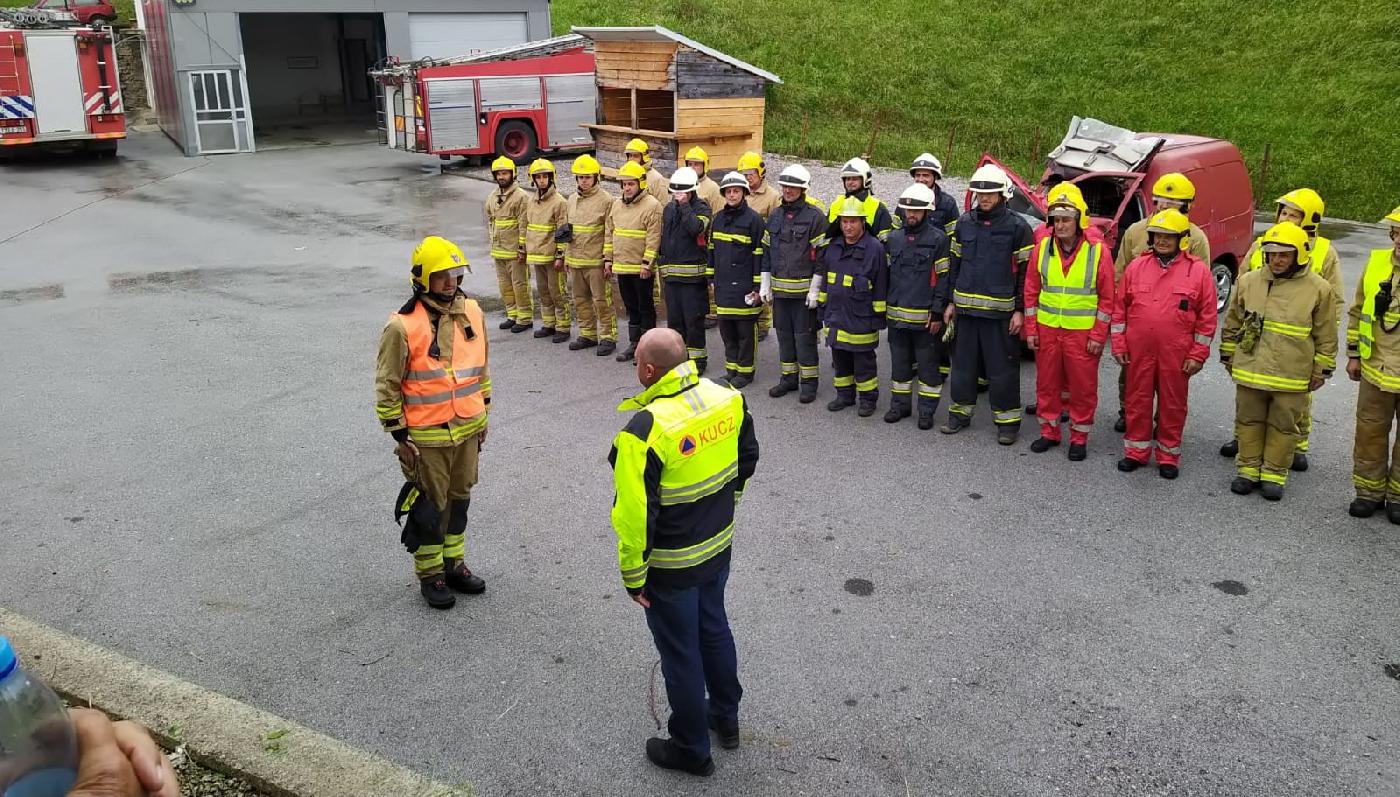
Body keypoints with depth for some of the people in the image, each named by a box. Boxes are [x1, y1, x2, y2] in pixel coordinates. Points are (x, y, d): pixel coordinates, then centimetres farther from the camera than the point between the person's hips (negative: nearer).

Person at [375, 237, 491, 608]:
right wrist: (400, 437, -11)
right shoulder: (403, 326, -18)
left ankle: (454, 563, 36)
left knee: (459, 498, 19)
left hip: (467, 429, 6)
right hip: (427, 437, -6)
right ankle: (430, 575, 25)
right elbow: (387, 386, -12)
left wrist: (483, 415, 15)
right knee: (429, 507, 8)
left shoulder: (471, 312, 0)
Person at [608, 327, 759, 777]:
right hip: (719, 548, 6)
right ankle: (726, 718, 47)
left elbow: (635, 515, -25)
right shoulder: (728, 398, -10)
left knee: (680, 654, 13)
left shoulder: (645, 431, -30)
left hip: (671, 566, -6)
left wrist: (633, 577, -11)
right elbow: (747, 459, 7)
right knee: (715, 629, 27)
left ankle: (691, 750, 32)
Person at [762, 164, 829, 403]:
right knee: (784, 334, 13)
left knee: (805, 336, 0)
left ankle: (809, 382, 10)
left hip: (804, 289, -6)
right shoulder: (775, 216, 11)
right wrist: (765, 284, 11)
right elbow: (767, 251, 16)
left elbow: (823, 253, -10)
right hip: (780, 289, 6)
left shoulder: (815, 215, -8)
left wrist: (815, 288, -13)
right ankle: (788, 378, 25)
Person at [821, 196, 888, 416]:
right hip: (835, 318, 6)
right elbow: (825, 281, 17)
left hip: (861, 321, -6)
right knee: (840, 359, 14)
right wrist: (823, 310, 16)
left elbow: (880, 287, -8)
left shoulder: (875, 249, -10)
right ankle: (844, 394, 28)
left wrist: (878, 318, -8)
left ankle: (868, 398, 16)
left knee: (864, 361, 4)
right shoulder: (833, 247, 8)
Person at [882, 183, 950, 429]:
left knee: (928, 365, 5)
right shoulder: (894, 238, 9)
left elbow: (945, 278, -8)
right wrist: (884, 307, 11)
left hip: (926, 317, -5)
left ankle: (927, 410, 14)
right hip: (897, 315, 5)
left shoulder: (938, 239, -6)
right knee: (900, 363, 14)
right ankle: (900, 404, 26)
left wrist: (938, 314, -12)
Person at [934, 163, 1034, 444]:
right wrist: (950, 302, 11)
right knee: (963, 363, 13)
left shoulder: (1017, 227, -5)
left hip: (1000, 311, -4)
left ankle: (1007, 421, 12)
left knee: (1002, 368, 1)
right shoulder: (964, 223, 9)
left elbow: (1025, 271, -5)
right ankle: (960, 413, 26)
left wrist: (1019, 310, -9)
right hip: (965, 308, 4)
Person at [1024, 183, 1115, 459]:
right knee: (1047, 383, 12)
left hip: (1082, 332, -3)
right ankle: (1049, 431, 27)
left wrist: (1098, 336, -7)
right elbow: (1031, 292, 7)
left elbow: (1107, 298, -4)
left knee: (1083, 387, 5)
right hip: (1047, 329, 3)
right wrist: (1031, 329, 3)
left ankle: (1079, 437, 18)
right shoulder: (1042, 248, 2)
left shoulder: (1097, 251, -7)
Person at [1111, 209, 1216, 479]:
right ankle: (1136, 452, 23)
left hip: (1176, 354, -2)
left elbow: (1207, 316, -1)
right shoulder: (1136, 267, 4)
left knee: (1172, 404, 8)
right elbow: (1120, 307, 7)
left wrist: (1197, 355, -4)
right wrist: (1119, 345, 3)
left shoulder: (1198, 270, -2)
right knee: (1137, 401, 10)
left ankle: (1168, 455, 21)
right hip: (1139, 351, 2)